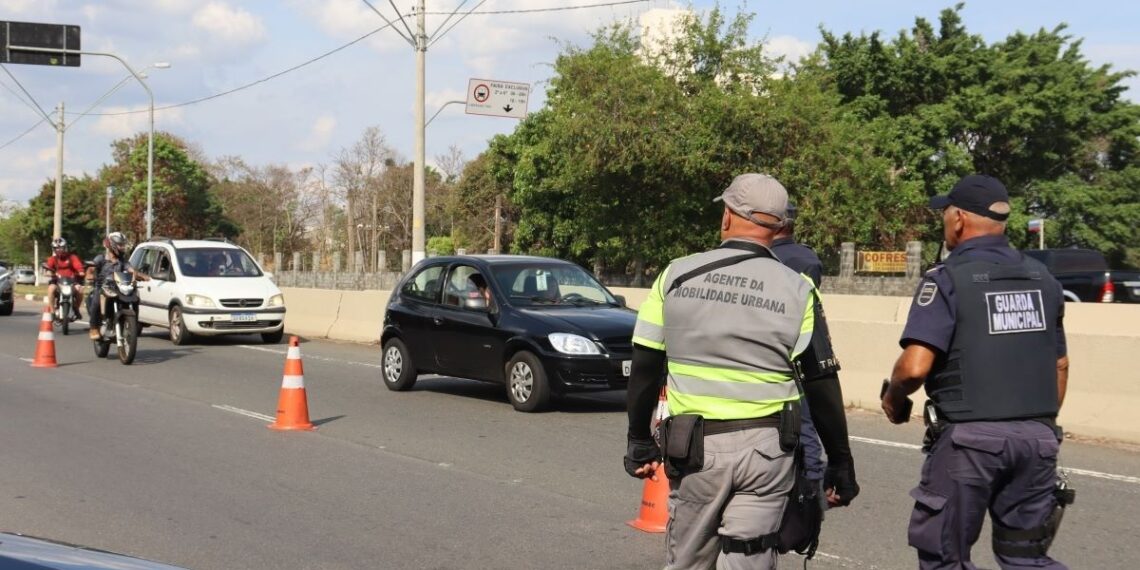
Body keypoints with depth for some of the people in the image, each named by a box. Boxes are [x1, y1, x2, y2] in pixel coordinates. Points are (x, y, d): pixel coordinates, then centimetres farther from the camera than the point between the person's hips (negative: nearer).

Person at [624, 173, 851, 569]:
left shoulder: (676, 276, 0)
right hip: (766, 448, 0)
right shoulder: (797, 292, -3)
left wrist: (640, 442, 14)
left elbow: (645, 369, 3)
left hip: (695, 447, 1)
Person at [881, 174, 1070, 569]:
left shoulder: (947, 279, -9)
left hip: (969, 436, -6)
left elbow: (915, 367, -18)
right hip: (1037, 437, 6)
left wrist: (893, 398, 1)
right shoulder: (1042, 279, 10)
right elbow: (1060, 365, 16)